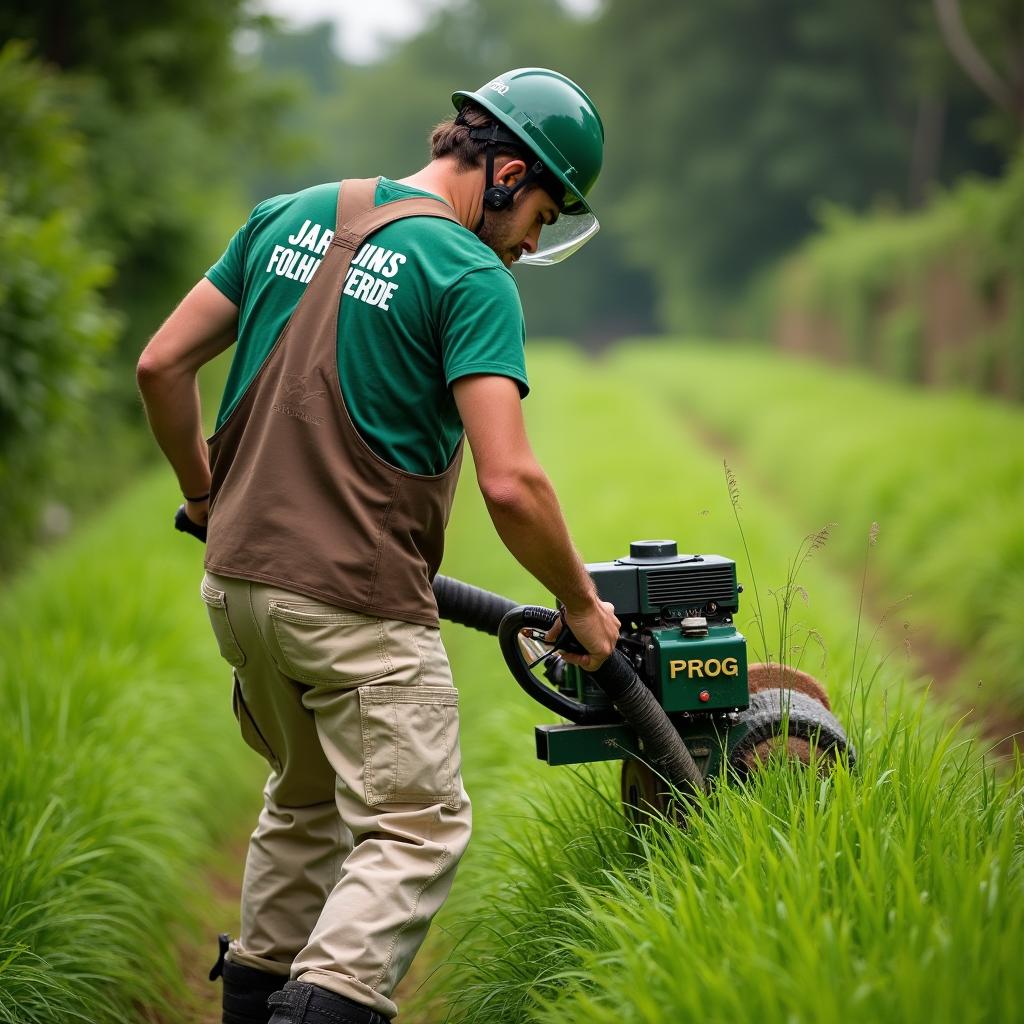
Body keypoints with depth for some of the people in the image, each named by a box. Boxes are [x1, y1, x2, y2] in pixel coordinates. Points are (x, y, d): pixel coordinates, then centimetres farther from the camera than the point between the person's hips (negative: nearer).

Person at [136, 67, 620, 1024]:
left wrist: (204, 494, 24)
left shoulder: (287, 216, 9)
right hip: (356, 603, -7)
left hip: (238, 580, 8)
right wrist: (581, 604, -4)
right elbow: (510, 483, -18)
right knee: (416, 828, 0)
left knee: (306, 797, 25)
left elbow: (162, 364, 11)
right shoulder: (472, 276, -11)